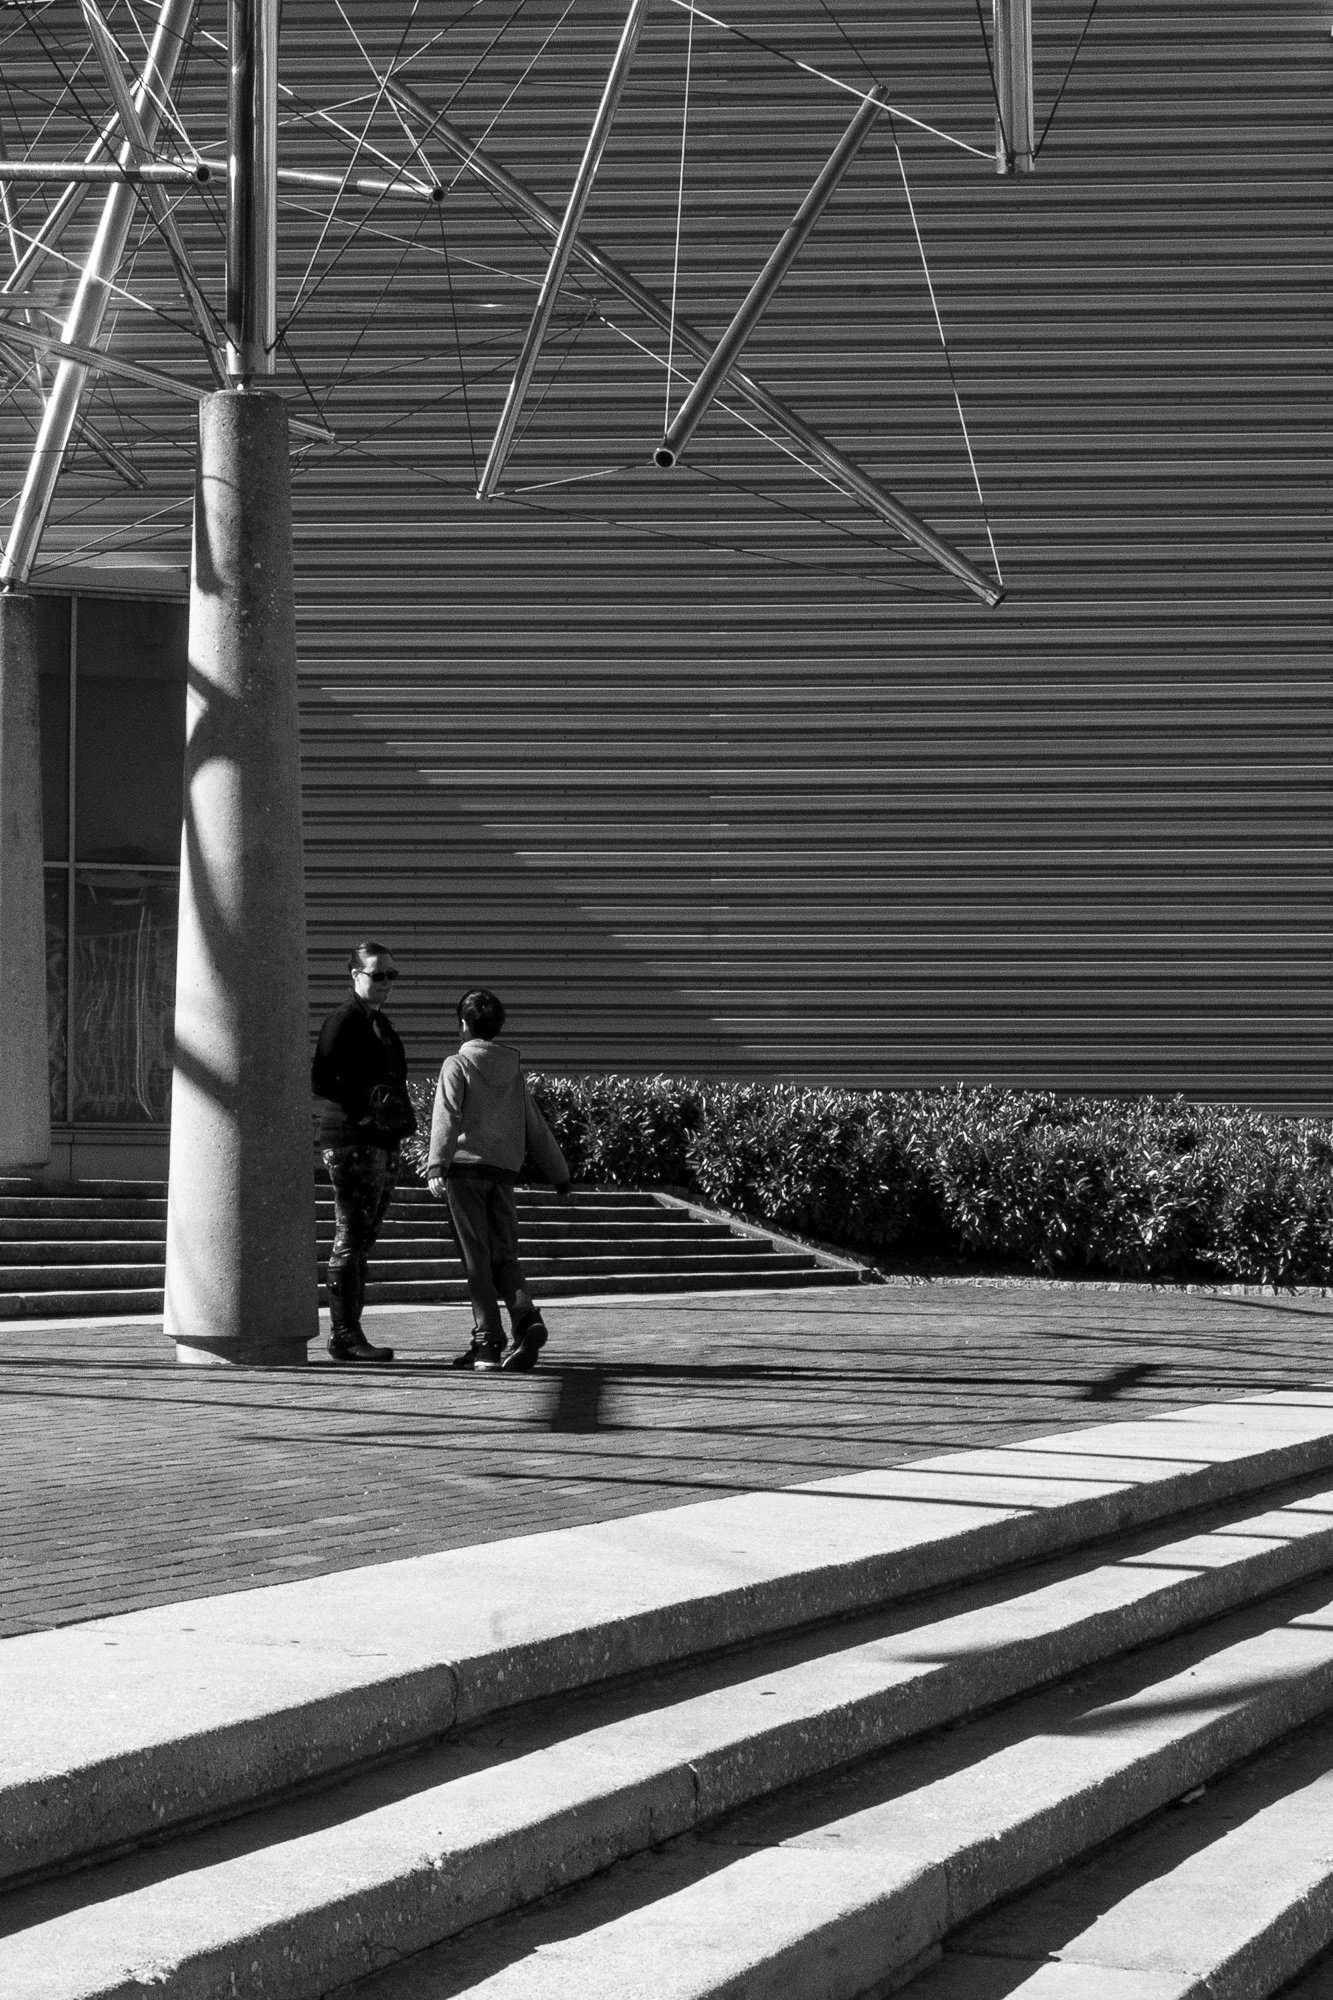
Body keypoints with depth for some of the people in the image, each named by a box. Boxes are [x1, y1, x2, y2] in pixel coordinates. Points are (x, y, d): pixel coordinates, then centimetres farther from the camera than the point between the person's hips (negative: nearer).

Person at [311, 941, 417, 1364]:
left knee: (363, 1240, 10)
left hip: (383, 1140, 9)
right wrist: (365, 1109, -19)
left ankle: (347, 1332, 14)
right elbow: (320, 1082, -15)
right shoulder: (343, 1020, -9)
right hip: (351, 1139, -9)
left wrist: (402, 1114, 13)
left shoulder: (381, 1023, 18)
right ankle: (344, 1335, -8)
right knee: (351, 1237, -8)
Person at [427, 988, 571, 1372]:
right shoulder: (513, 1071, 17)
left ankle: (488, 1340, -8)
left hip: (466, 1168, -4)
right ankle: (526, 1317, -17)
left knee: (476, 1257, -3)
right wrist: (559, 1174, 27)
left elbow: (447, 1117, -13)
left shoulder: (457, 1065, 1)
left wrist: (436, 1166, -22)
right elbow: (536, 1127, 21)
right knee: (504, 1256, 8)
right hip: (505, 1171, 4)